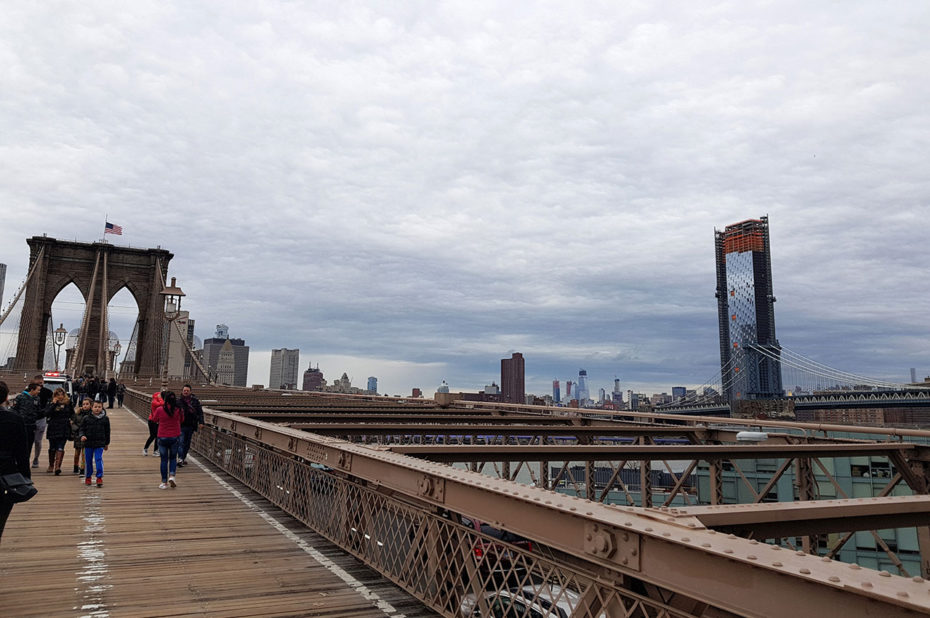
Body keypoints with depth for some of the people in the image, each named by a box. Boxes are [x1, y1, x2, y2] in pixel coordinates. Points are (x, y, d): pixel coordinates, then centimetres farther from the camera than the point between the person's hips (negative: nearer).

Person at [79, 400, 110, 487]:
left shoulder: (105, 419, 2)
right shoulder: (86, 418, 0)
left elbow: (107, 432, 10)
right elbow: (82, 429, 5)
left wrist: (107, 443, 13)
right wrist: (82, 436, -17)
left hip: (99, 444, -1)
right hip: (88, 443, 1)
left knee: (99, 460, -9)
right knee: (88, 461, 10)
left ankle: (99, 477, -4)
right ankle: (88, 477, 26)